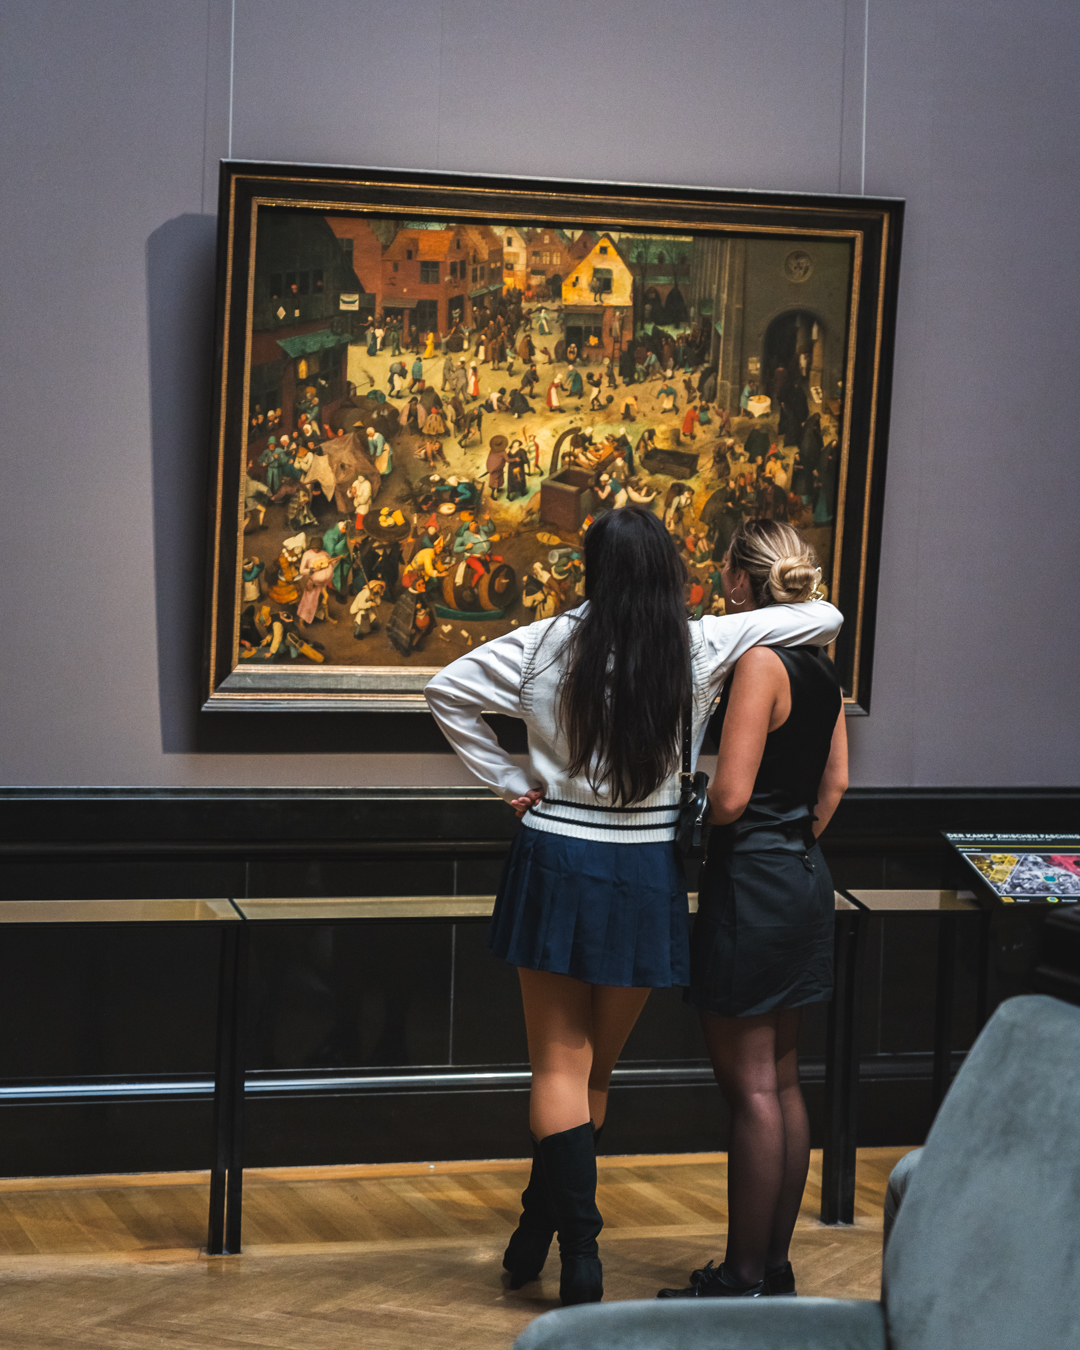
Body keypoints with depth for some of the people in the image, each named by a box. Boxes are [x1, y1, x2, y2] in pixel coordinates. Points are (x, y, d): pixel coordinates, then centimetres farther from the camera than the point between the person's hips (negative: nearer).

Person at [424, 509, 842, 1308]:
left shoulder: (547, 647, -5)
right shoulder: (699, 649, -6)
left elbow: (448, 692, 0)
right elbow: (826, 618, -2)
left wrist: (508, 779, 3)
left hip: (558, 866, -1)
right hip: (647, 878, 1)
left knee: (562, 1067, 4)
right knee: (597, 1065, 16)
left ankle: (580, 1254, -3)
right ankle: (540, 1228, 24)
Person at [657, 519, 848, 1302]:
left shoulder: (759, 663, -17)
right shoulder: (821, 667, 9)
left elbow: (731, 796, -20)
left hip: (751, 880, -9)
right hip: (804, 878, 9)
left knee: (750, 1087, -3)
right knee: (782, 1081, 13)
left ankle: (744, 1281, 3)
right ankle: (774, 1267, 20)